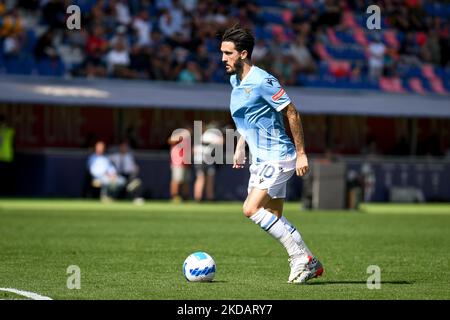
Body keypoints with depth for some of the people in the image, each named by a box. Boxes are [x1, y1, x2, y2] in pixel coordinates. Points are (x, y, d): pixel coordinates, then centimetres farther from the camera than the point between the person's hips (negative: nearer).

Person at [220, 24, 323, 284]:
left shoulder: (262, 81, -19)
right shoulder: (235, 80, 9)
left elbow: (292, 113, -16)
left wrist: (301, 153, -16)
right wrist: (240, 146, 17)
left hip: (277, 157, -9)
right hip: (261, 158, 9)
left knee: (252, 209, -17)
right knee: (274, 218, 9)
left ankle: (300, 256, -10)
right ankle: (309, 263, 17)